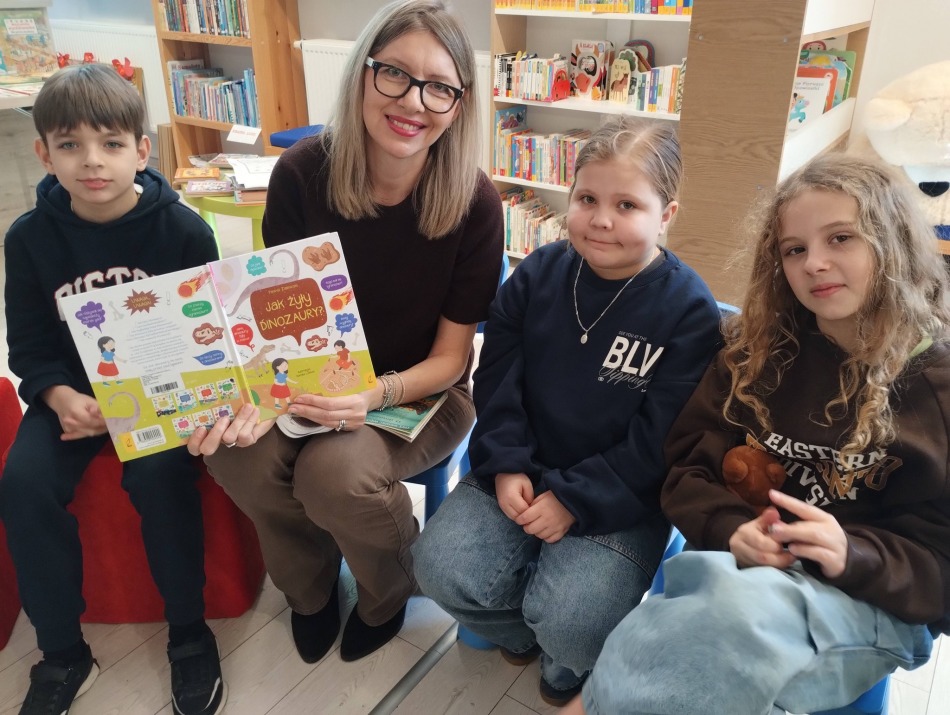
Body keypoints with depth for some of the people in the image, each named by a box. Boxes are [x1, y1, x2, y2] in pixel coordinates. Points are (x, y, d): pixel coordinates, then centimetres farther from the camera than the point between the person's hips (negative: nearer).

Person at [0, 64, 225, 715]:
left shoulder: (183, 230, -9)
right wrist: (60, 398, -19)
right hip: (73, 391, 3)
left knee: (157, 474, -29)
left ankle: (190, 636, -5)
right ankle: (63, 655, 1)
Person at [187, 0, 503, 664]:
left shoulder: (473, 201, -19)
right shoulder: (302, 173, -14)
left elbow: (449, 355, -12)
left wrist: (377, 394, -32)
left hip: (422, 389, -2)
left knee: (334, 470, -31)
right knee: (238, 452, -25)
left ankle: (389, 595, 8)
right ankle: (311, 587, 10)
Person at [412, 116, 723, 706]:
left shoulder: (689, 310, -12)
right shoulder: (537, 275, 0)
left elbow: (659, 441, -13)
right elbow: (497, 382, 2)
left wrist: (573, 499, -18)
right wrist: (505, 467, -11)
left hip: (621, 498, -3)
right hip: (521, 473, 4)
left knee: (570, 625, -23)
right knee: (441, 568, -15)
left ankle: (570, 668, 18)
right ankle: (523, 629, 19)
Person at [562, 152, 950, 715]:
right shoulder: (758, 349, 6)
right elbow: (688, 467, 4)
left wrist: (853, 555, -21)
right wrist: (730, 530, -16)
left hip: (878, 603, -1)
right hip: (739, 566, 2)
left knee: (750, 604, -36)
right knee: (726, 592, -37)